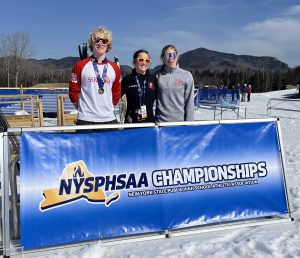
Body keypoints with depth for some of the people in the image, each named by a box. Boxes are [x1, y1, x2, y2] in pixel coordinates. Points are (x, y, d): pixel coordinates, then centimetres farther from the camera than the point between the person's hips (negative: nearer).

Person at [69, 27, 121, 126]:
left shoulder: (114, 68, 9)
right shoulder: (80, 65, -1)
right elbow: (73, 90, 4)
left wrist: (110, 106, 13)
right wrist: (82, 107, 7)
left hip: (109, 119, 3)